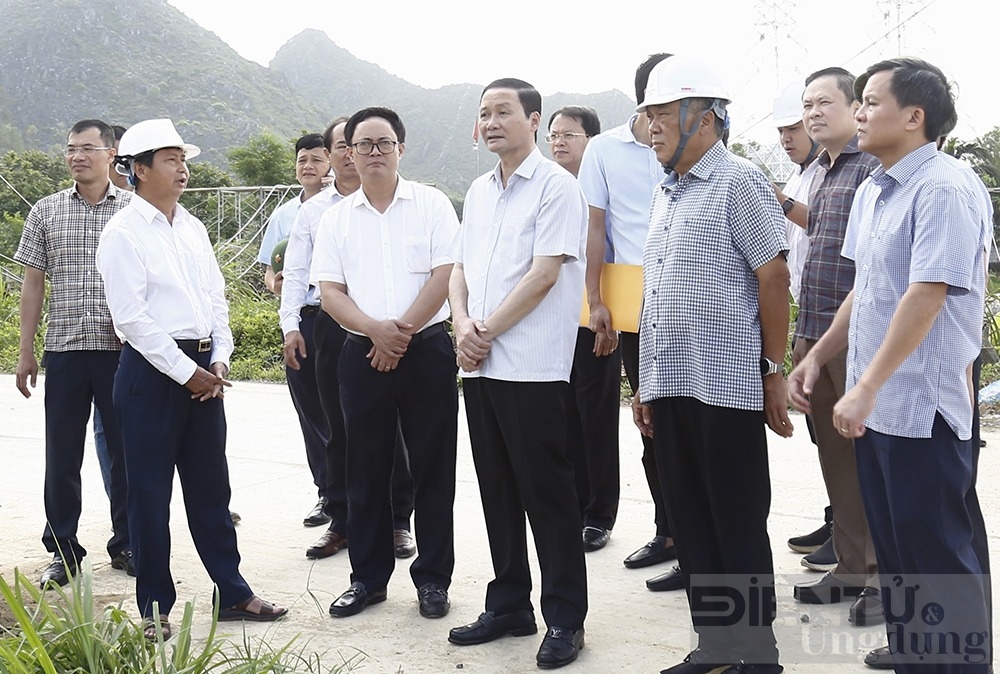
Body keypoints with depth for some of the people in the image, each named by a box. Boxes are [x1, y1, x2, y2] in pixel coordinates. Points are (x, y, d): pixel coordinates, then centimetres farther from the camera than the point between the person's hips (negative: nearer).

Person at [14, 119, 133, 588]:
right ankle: (62, 551, 18)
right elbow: (32, 284, 10)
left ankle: (126, 545, 20)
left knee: (125, 452, 6)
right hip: (64, 350, 2)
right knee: (62, 455, 6)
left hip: (122, 351, -1)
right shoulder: (46, 212, 8)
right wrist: (25, 351, 7)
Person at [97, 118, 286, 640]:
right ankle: (155, 609, 15)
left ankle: (232, 592, 23)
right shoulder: (123, 233, -8)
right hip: (152, 371, -6)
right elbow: (132, 317, -14)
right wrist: (186, 372, -14)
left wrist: (218, 361, 2)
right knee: (150, 494, 3)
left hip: (203, 370, 6)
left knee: (210, 488, 13)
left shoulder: (193, 228, 13)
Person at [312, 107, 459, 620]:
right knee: (366, 470, 8)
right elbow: (330, 292, 2)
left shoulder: (431, 204, 2)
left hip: (426, 349, -2)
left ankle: (433, 578, 14)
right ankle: (368, 577, 19)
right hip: (363, 355, 3)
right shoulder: (336, 219, 9)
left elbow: (445, 275, -7)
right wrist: (376, 330, -15)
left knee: (432, 467, 3)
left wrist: (403, 331, -13)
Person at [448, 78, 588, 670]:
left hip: (532, 367, -7)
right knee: (498, 491, 13)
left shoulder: (556, 186, -6)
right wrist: (463, 326, -3)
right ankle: (509, 606, 24)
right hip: (481, 366, 7)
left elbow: (544, 274, -14)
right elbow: (461, 269, 16)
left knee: (547, 494, -1)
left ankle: (565, 619, 8)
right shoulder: (480, 191, 16)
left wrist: (487, 332, -12)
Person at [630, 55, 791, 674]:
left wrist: (774, 372, -8)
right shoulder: (666, 193, 17)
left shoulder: (739, 181, -6)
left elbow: (773, 279, -9)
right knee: (691, 526, 12)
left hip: (725, 386, -8)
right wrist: (646, 384, 18)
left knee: (739, 530, 1)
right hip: (669, 386, 8)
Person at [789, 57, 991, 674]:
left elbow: (926, 297, -22)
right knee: (895, 552, 16)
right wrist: (817, 357, 16)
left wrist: (866, 387, -22)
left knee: (939, 556, 2)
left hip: (924, 408, -9)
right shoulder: (871, 191, 12)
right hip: (876, 405, 9)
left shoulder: (944, 189, -16)